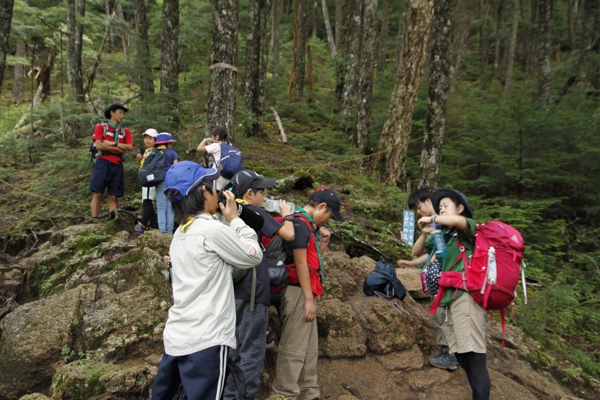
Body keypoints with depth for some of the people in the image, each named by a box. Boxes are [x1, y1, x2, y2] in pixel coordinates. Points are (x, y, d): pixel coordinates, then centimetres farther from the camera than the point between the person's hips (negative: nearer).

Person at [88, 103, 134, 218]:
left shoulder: (125, 131, 18)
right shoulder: (101, 127, 8)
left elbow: (130, 147, 1)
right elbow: (99, 146, -6)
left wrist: (112, 143, -5)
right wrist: (118, 148, -3)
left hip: (117, 165, 3)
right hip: (103, 162, -3)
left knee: (114, 197, 0)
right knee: (97, 194, -8)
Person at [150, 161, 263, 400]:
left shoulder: (180, 233, 12)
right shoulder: (212, 230, -14)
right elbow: (254, 256, -3)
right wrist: (235, 219, 5)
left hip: (175, 337, 9)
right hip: (205, 341, -9)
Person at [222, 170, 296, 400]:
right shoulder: (255, 212, -9)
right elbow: (288, 235, -11)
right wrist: (286, 214, 5)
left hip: (232, 290, 7)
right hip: (252, 290, -7)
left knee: (234, 347, 17)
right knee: (252, 349, 2)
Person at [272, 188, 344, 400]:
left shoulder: (309, 224, 18)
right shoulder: (300, 222, -13)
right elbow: (301, 263, -17)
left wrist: (323, 243, 8)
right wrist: (309, 299, -17)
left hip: (307, 293, 10)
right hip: (299, 292, -10)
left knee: (310, 348, 16)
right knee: (294, 348, -5)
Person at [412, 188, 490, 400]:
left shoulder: (468, 228, 2)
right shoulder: (442, 235, 23)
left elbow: (458, 220, -23)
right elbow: (416, 252, 25)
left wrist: (431, 219, -8)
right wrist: (425, 234, 7)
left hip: (467, 295, -8)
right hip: (452, 297, 8)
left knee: (474, 356, -14)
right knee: (460, 355, 4)